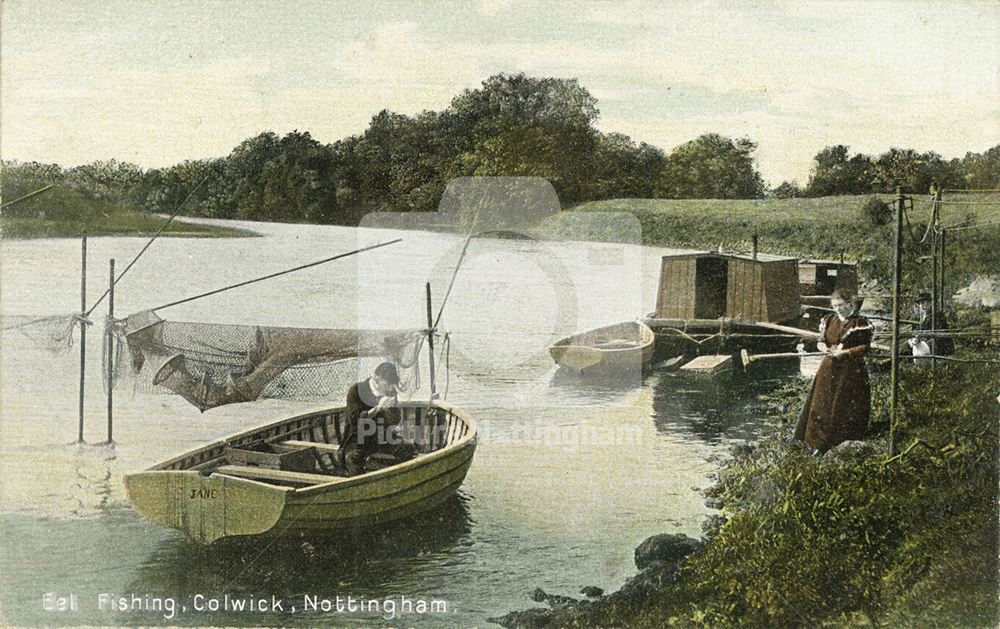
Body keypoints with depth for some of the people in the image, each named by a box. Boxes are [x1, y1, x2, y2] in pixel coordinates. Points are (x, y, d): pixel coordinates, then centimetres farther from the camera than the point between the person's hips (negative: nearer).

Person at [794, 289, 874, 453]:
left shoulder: (860, 323, -5)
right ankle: (819, 445, 8)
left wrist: (844, 352, -19)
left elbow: (864, 347, -9)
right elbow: (820, 341, 13)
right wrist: (824, 347, -10)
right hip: (829, 369, 5)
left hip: (851, 371, -4)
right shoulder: (829, 320, 9)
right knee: (822, 405, 2)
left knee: (846, 407, -2)